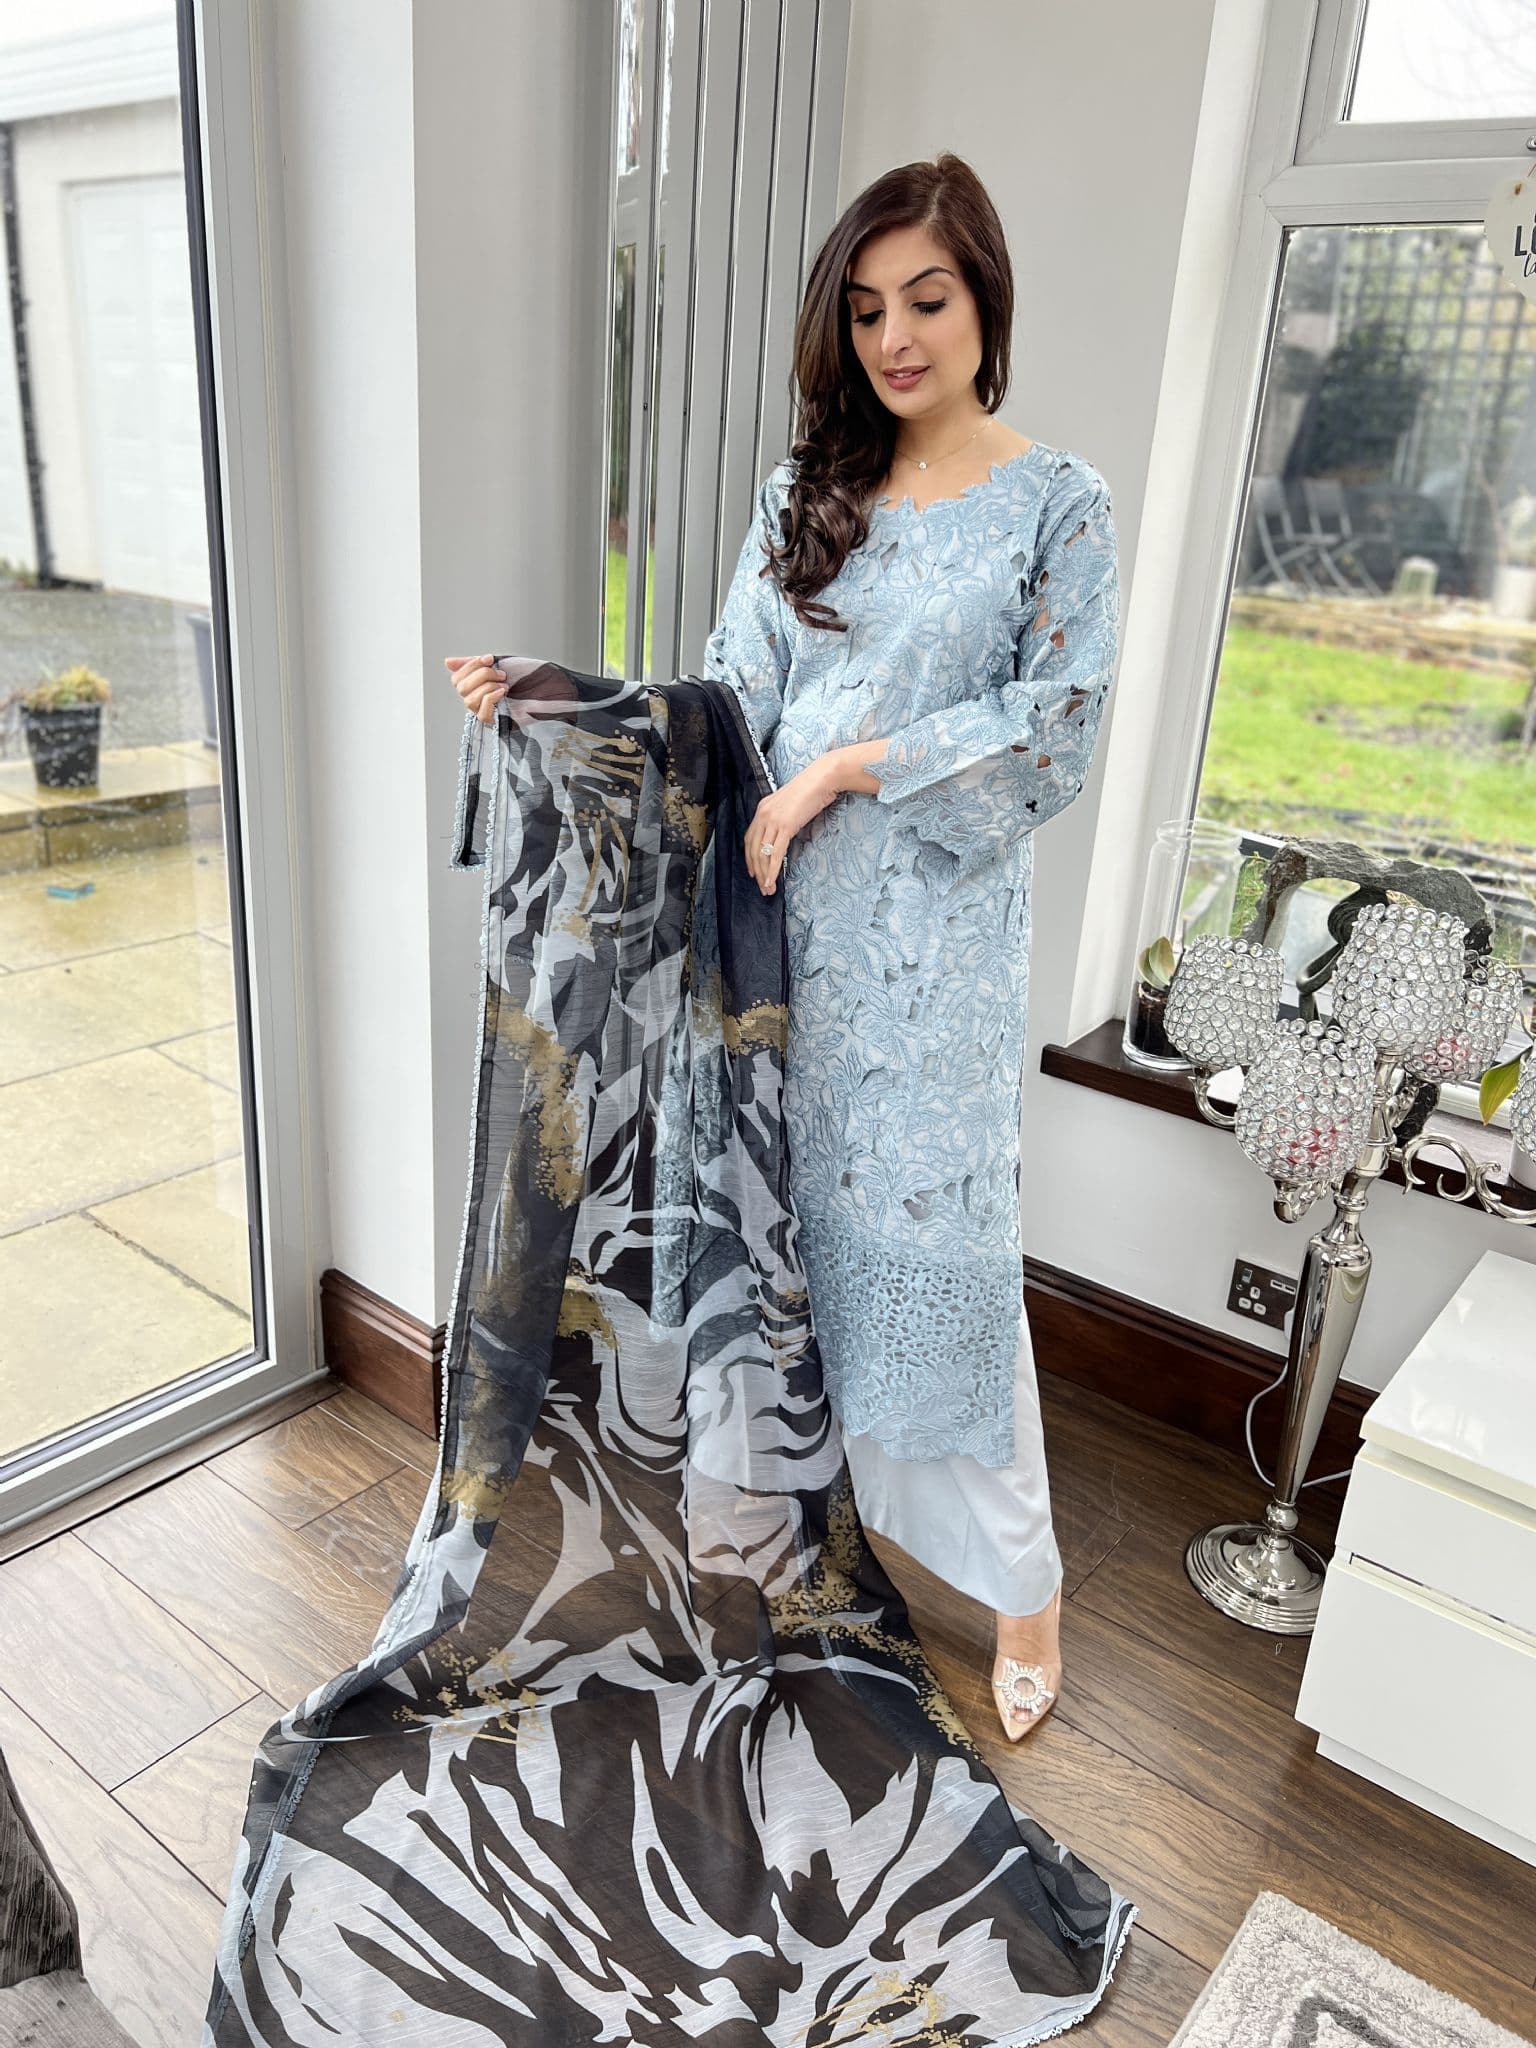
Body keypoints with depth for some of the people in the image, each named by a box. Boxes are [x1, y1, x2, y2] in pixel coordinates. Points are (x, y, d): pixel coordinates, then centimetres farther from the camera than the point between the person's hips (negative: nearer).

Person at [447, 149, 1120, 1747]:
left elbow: (1056, 728, -9)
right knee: (806, 1212, 12)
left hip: (939, 939, -4)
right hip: (796, 918, 4)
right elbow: (729, 695, 5)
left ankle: (1020, 1580, 18)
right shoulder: (806, 493, 10)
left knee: (937, 1240, -1)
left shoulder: (1056, 504, -1)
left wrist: (845, 768, -15)